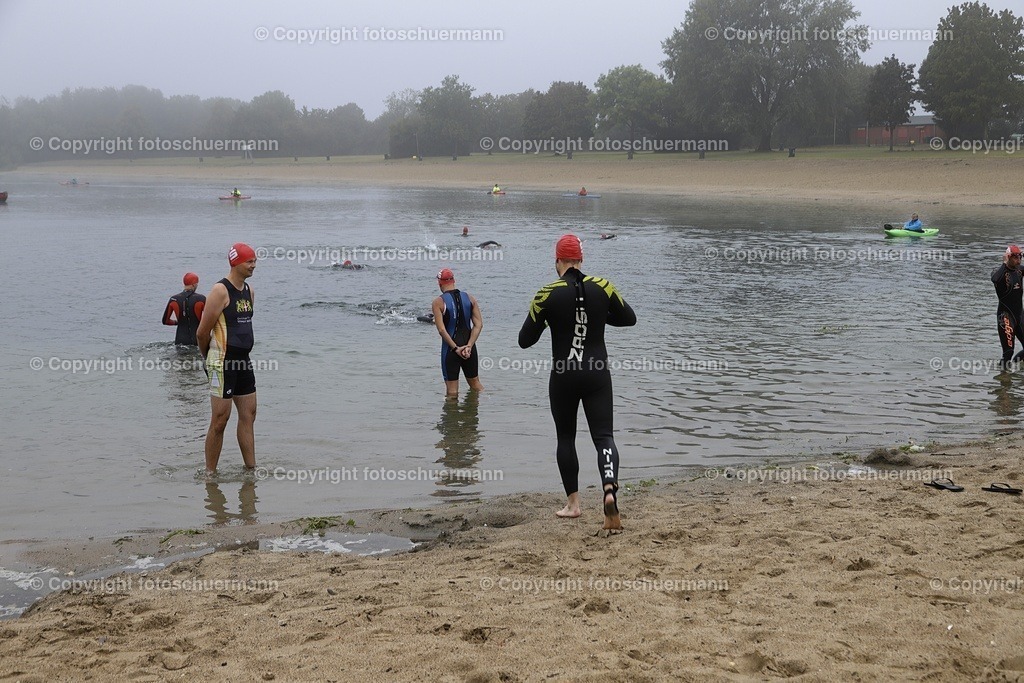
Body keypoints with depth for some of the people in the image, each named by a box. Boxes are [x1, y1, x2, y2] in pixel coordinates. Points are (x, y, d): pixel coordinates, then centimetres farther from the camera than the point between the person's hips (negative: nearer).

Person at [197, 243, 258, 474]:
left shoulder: (249, 290, 11)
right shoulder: (220, 291, -14)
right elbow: (202, 333, -11)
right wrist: (208, 357, 5)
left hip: (243, 361, 8)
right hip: (223, 364, -8)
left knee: (248, 416, 11)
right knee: (219, 420, -3)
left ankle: (251, 469, 18)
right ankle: (210, 473, 7)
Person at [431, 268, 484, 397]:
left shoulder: (438, 303, -9)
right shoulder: (469, 298, 3)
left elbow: (441, 330, -17)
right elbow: (479, 324, -4)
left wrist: (455, 348, -15)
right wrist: (469, 346, -9)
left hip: (450, 348, -4)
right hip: (468, 347, 4)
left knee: (452, 389, 3)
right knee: (475, 383, 19)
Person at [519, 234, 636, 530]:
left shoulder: (548, 294, -10)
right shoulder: (601, 286, -4)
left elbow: (525, 340, -5)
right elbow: (629, 318, 10)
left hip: (563, 376, -1)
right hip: (597, 375, 1)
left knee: (565, 438, 16)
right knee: (603, 435, 2)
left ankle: (573, 503, 19)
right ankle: (609, 489, -24)